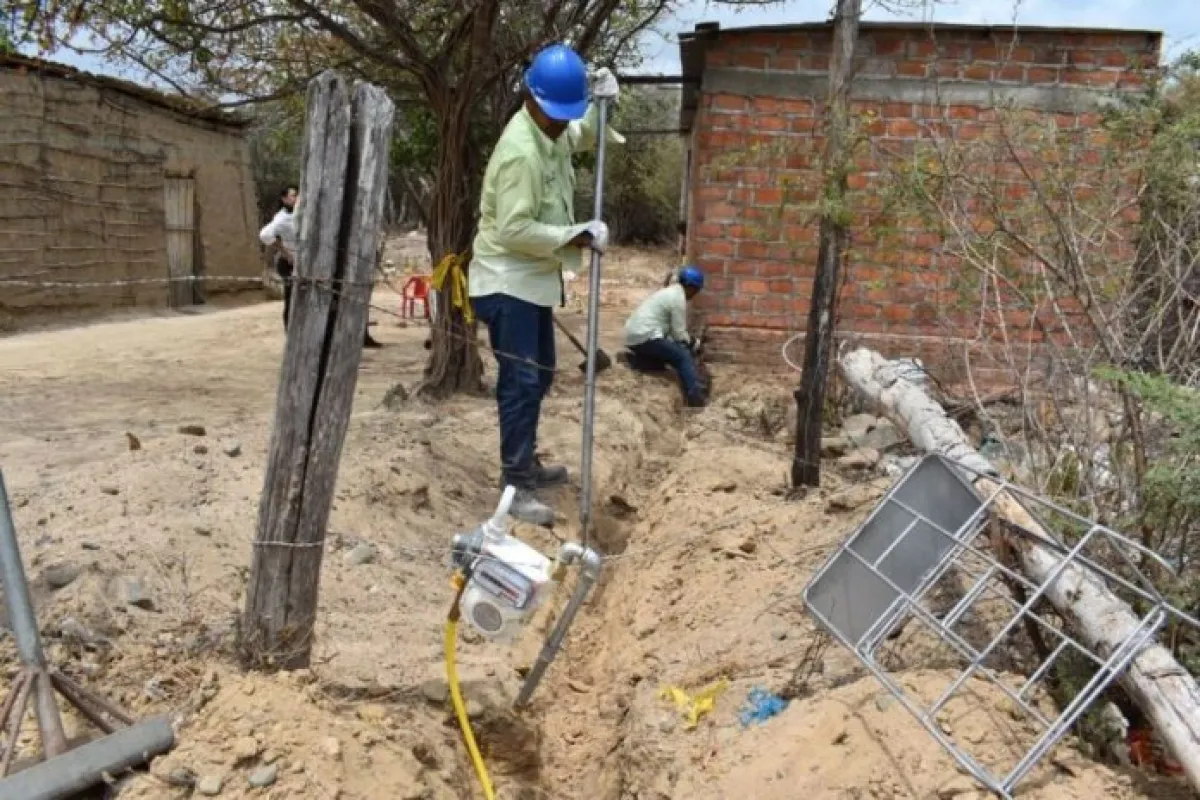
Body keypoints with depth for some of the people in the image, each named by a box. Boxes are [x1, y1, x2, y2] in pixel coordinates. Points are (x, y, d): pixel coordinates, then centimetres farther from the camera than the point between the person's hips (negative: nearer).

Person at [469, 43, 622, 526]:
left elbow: (582, 137, 28)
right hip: (508, 282, -10)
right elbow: (514, 230, -28)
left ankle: (526, 464, 31)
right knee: (521, 381, -10)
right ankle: (516, 487, -3)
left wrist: (601, 103, 7)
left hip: (534, 280, 10)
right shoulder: (520, 150, -24)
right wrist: (579, 237, -23)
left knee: (539, 376, 17)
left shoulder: (552, 132, 5)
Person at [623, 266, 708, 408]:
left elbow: (673, 328, 25)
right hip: (644, 337, -10)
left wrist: (689, 340, 20)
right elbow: (678, 334, -7)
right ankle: (696, 395, -30)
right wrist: (693, 343, 10)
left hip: (634, 335, 10)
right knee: (684, 356, -16)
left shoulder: (670, 292, 20)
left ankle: (636, 359, 9)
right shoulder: (678, 298, -9)